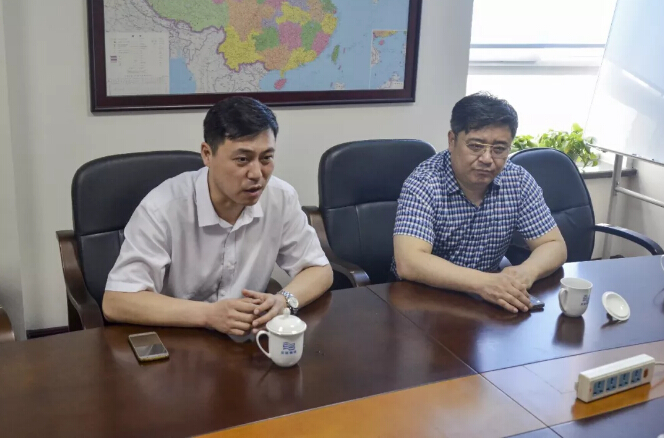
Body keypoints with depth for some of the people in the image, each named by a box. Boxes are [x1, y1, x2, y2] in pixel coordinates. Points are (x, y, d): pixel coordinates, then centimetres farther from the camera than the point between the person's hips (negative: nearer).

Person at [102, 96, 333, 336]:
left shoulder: (281, 198, -8)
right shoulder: (163, 208, -20)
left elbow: (319, 270, 2)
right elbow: (116, 302, -22)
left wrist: (285, 301, -19)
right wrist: (208, 314, -30)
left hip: (247, 342, 3)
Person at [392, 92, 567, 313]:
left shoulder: (518, 181, -6)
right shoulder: (424, 184, -19)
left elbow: (555, 246, -2)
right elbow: (409, 264, -30)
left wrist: (526, 272, -25)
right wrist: (483, 282, -42)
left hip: (488, 299, 4)